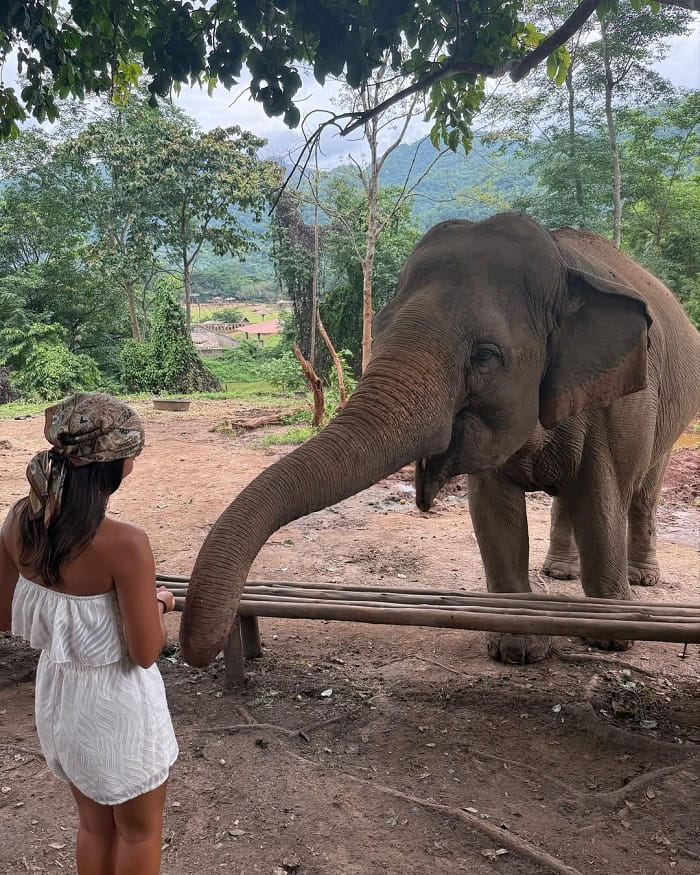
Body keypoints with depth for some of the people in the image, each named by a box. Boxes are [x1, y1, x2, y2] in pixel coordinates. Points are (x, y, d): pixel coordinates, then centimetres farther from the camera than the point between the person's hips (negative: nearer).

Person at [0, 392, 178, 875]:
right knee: (139, 829, 22)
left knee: (95, 821, 29)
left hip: (58, 691, 6)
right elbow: (146, 652, -22)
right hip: (116, 702, -6)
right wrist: (158, 603, -4)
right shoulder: (124, 543, -31)